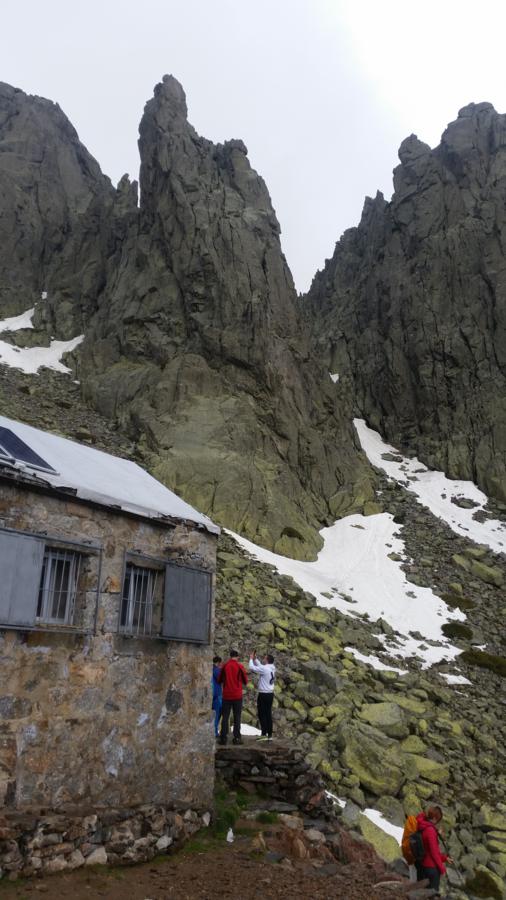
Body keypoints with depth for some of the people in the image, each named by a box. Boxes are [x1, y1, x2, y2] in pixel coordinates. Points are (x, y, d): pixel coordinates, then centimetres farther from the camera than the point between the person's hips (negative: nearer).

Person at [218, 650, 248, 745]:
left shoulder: (225, 666, -1)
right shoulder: (240, 666, -5)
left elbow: (219, 680, 7)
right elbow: (245, 681, 3)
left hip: (226, 695, 1)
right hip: (237, 695, -1)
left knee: (225, 717, 7)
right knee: (237, 717, 5)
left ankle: (223, 738, 5)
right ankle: (237, 738, 2)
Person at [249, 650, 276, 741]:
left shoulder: (264, 669, -18)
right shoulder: (272, 669, 9)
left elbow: (252, 667, -15)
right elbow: (260, 666, 22)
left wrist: (251, 659, 0)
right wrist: (255, 659, 19)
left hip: (263, 694, -8)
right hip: (270, 694, 8)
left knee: (262, 714, -2)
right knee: (268, 714, 10)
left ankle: (264, 734, -3)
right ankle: (270, 735, 12)